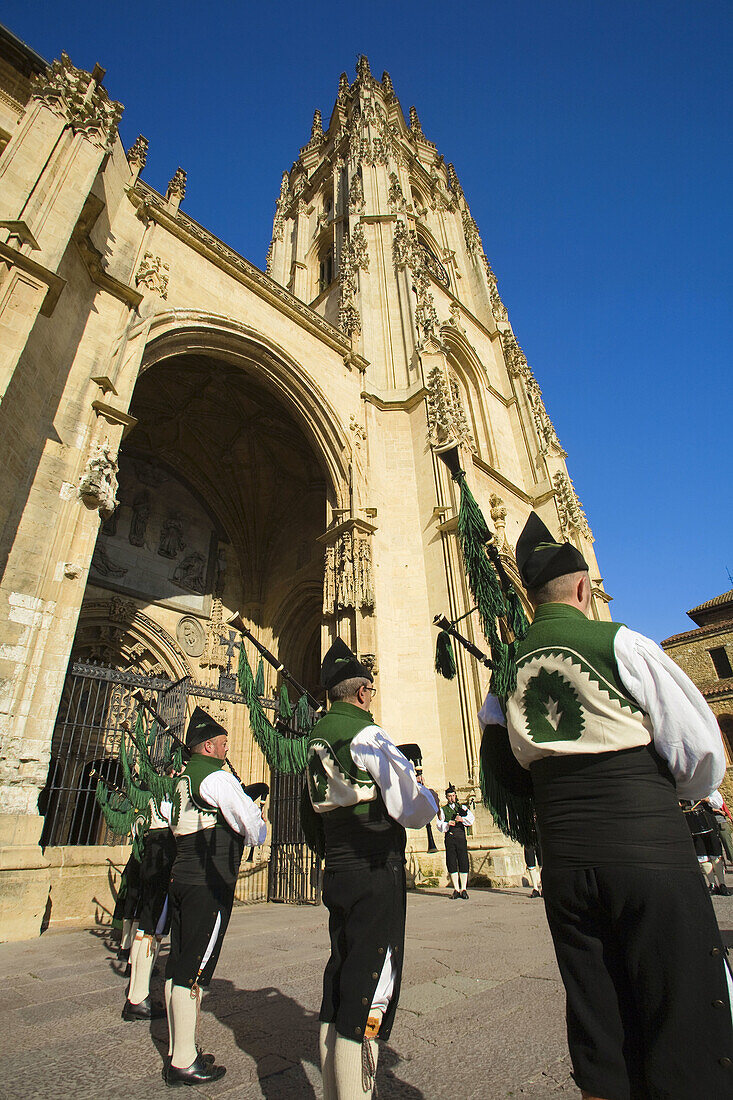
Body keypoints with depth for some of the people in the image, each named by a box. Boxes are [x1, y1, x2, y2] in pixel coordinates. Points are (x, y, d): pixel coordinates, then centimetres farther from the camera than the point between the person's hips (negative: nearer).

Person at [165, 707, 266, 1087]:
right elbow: (255, 832, -14)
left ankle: (177, 1049, 28)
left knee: (178, 966, 15)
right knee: (194, 970, 0)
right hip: (209, 884, -9)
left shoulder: (184, 779, 12)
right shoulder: (217, 778, -16)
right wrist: (259, 826, 8)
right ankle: (184, 1062, 10)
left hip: (181, 879, 9)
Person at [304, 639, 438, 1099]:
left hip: (337, 872, 8)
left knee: (339, 984, 19)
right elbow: (412, 809, -20)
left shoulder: (318, 738, 9)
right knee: (369, 996, 1)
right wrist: (430, 797, 0)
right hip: (377, 872, -8)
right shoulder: (367, 734, -16)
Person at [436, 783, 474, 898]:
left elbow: (471, 819, 2)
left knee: (463, 862, -5)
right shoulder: (443, 810, 12)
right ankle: (456, 889, 8)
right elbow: (439, 825, 2)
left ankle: (463, 889, 2)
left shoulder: (462, 807, 15)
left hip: (461, 837, 0)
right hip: (449, 838, 0)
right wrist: (447, 824, -17)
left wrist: (462, 819, -16)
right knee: (451, 863, -1)